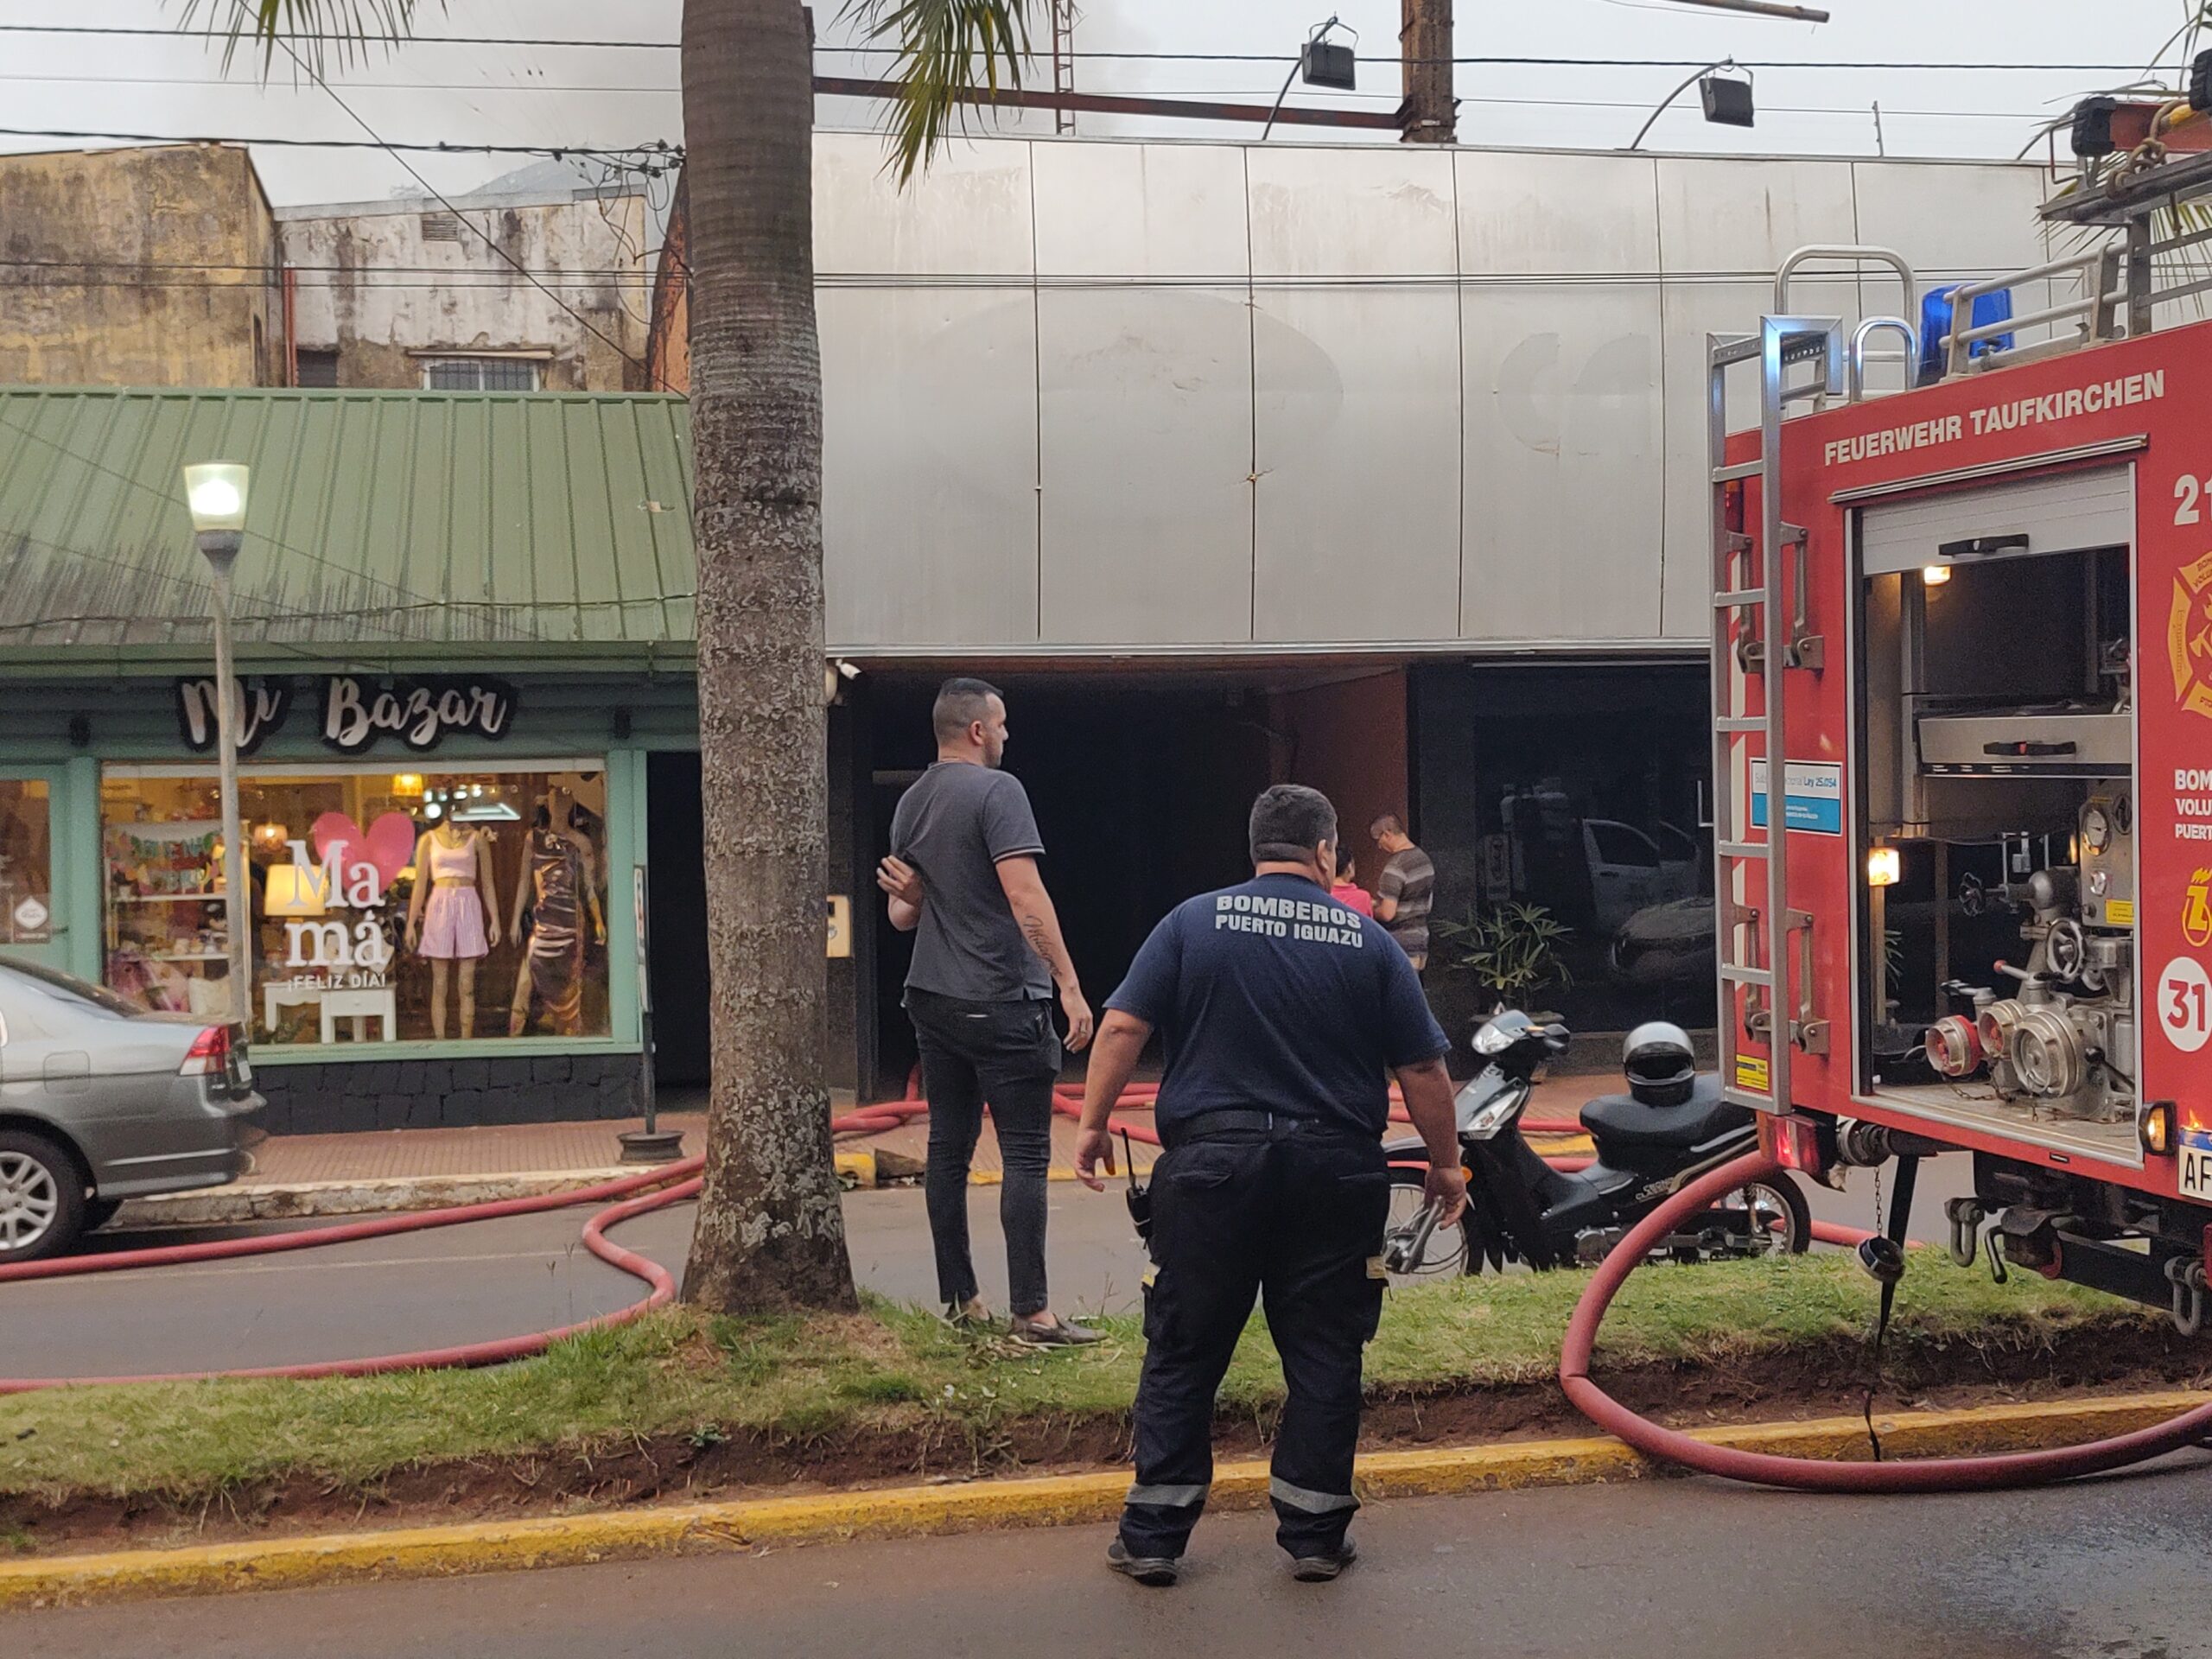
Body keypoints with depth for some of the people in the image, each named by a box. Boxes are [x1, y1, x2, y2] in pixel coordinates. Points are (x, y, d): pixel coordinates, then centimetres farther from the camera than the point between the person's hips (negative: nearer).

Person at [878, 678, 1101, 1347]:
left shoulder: (910, 803, 13)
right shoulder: (996, 791, -12)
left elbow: (904, 915, 20)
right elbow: (1026, 897, -21)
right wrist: (1069, 985, -20)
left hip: (932, 999, 8)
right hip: (1000, 1000, -8)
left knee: (949, 1149, 10)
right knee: (1025, 1154, -5)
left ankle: (959, 1301, 16)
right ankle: (1031, 1311, -7)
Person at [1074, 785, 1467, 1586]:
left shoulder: (1194, 921, 2)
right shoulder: (1368, 942, 3)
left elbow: (1122, 1027, -4)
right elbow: (1423, 1071, 4)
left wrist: (1093, 1123, 5)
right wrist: (1445, 1164, 16)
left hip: (1212, 1163, 0)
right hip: (1332, 1173, 0)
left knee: (1182, 1355, 8)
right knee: (1323, 1356, 10)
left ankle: (1153, 1536, 11)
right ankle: (1315, 1534, 15)